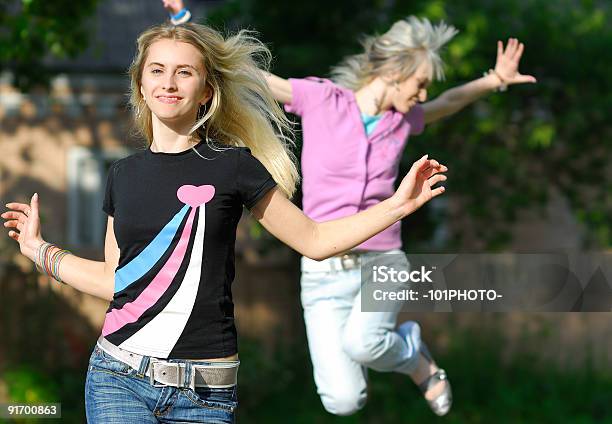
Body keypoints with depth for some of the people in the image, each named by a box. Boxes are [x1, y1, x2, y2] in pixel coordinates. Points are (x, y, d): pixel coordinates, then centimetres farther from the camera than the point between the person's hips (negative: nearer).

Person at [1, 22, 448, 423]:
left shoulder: (232, 166, 0)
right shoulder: (124, 175, 11)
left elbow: (313, 239, 5)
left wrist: (397, 205, -3)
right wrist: (39, 249, 22)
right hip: (118, 377, 3)